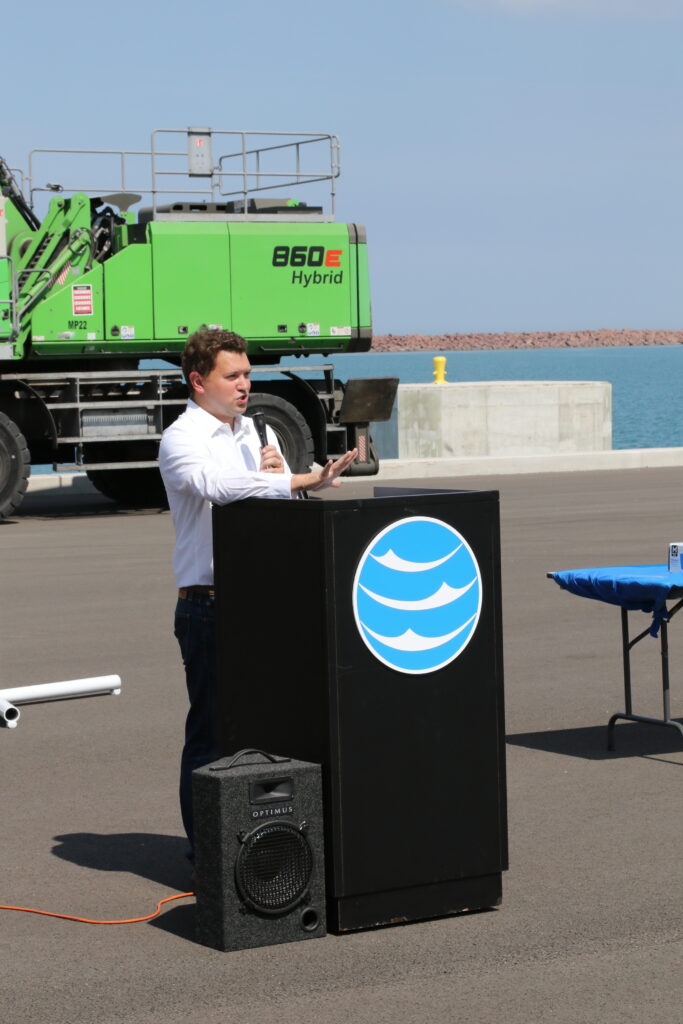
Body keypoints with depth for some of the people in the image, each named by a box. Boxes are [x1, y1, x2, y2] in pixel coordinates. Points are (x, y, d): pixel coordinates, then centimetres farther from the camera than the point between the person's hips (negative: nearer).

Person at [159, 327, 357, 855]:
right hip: (208, 605, -7)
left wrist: (272, 474, -5)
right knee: (211, 731, -2)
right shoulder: (181, 439, -7)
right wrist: (303, 480, -31)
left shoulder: (258, 433, 16)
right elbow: (217, 485, -27)